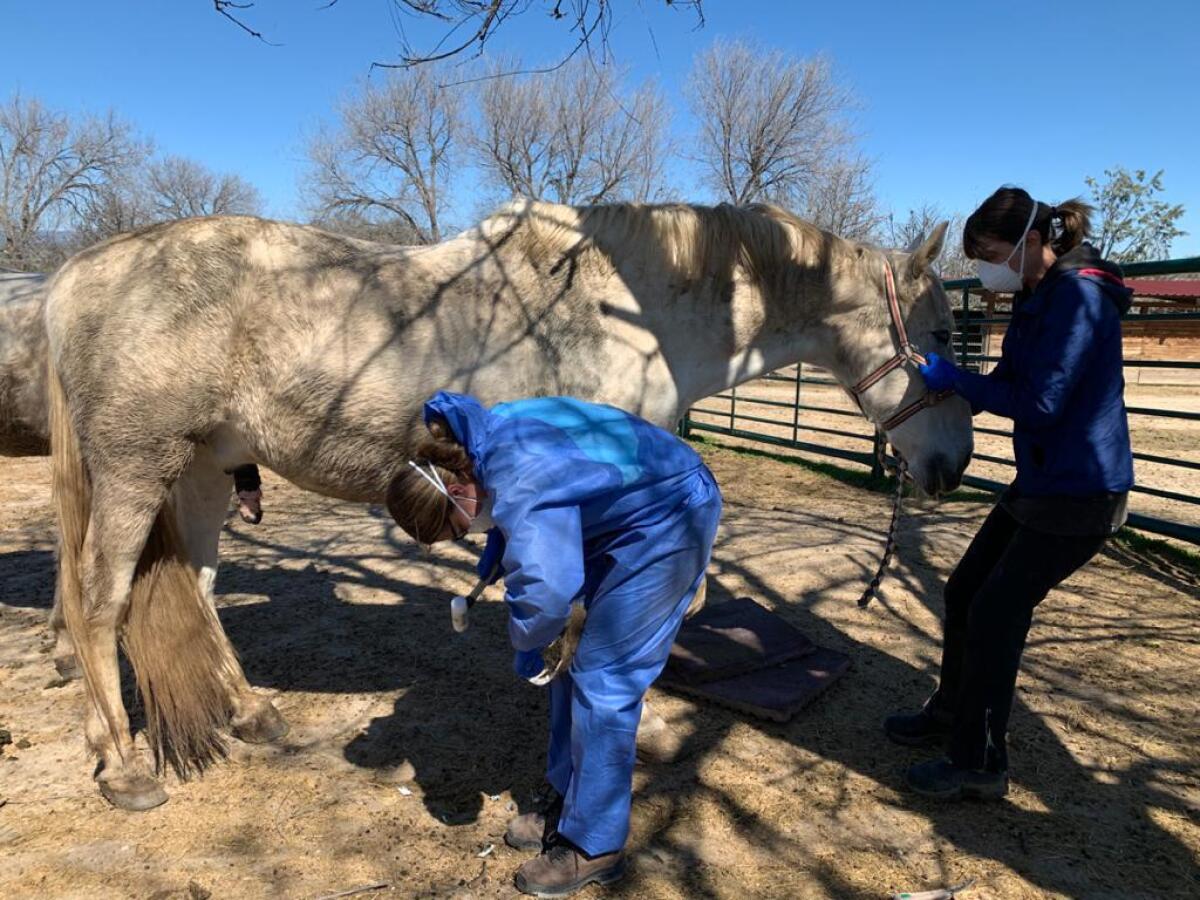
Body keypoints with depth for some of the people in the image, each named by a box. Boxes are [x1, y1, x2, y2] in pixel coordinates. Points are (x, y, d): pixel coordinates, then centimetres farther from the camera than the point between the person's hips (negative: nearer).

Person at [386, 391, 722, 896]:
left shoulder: (517, 486, -32)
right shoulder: (483, 443, -4)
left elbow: (543, 587, -41)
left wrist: (526, 648, -20)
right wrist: (496, 545, 4)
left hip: (669, 520, -10)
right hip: (624, 519, 10)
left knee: (601, 680, -7)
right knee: (576, 659, 13)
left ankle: (594, 847, 9)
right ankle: (570, 804, 28)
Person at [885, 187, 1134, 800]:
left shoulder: (1077, 296, -19)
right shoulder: (1036, 299, 10)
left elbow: (1039, 403, -24)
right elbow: (1009, 383, 15)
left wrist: (954, 378, -17)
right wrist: (946, 393, 2)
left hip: (1080, 491, -9)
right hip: (1042, 481, 10)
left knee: (996, 612, -5)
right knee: (965, 591, 14)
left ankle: (979, 766, 12)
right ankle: (949, 715, 33)